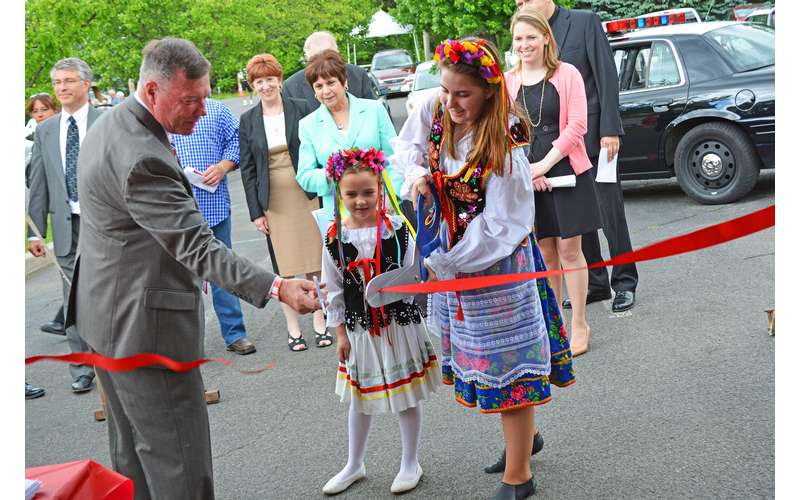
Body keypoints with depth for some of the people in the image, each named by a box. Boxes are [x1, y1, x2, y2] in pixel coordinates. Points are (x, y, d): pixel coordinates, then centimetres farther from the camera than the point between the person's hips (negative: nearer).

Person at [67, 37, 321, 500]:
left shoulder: (112, 123, 6)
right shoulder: (142, 159, -28)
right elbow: (197, 246, -32)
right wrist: (275, 287, -38)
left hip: (111, 312, 11)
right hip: (145, 323, -11)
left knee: (134, 447, 21)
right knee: (179, 456, -2)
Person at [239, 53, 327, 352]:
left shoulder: (301, 109, 0)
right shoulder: (248, 120, 4)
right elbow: (247, 168, 4)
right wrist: (255, 211, -1)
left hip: (307, 197, -1)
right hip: (273, 203, 1)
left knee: (315, 263, 4)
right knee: (284, 267, 4)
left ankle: (320, 324, 17)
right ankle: (293, 329, 15)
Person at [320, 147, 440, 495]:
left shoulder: (397, 229, -12)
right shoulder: (335, 238, -6)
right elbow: (334, 290, 1)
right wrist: (340, 332, 2)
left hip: (400, 324, -2)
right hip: (359, 329, 2)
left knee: (407, 395, 10)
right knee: (359, 399, 17)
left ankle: (410, 464, 28)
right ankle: (354, 466, 34)